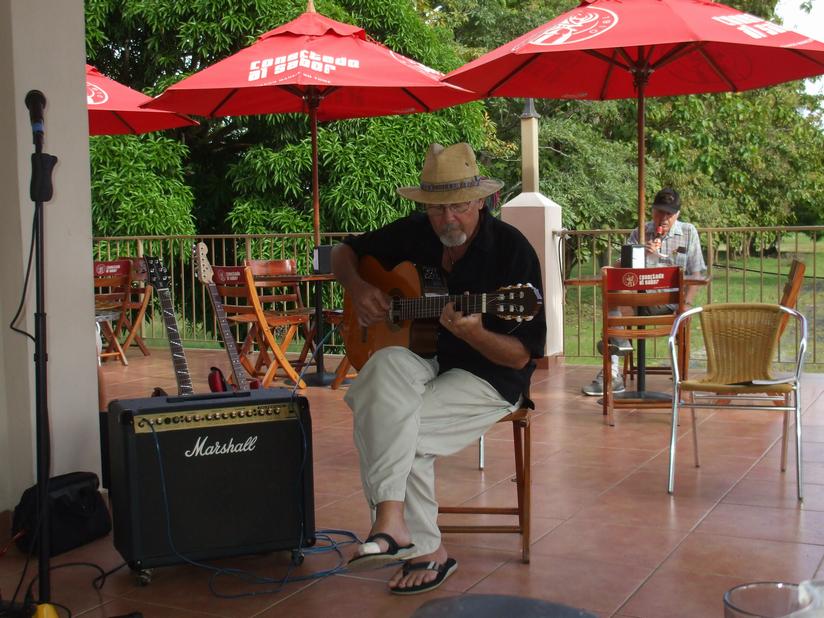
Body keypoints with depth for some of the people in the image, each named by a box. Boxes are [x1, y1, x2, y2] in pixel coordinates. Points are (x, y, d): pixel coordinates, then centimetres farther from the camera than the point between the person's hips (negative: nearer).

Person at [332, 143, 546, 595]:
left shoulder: (512, 251, -13)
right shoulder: (413, 234, 2)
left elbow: (522, 356, -14)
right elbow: (344, 252, 18)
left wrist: (474, 334, -33)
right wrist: (357, 288, -4)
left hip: (488, 376, -5)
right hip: (420, 362, 5)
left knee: (390, 429, -30)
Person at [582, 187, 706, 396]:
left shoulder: (688, 232, 9)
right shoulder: (639, 234, 12)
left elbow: (695, 274, 4)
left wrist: (686, 305, -10)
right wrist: (640, 253, -16)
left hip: (671, 299, -2)